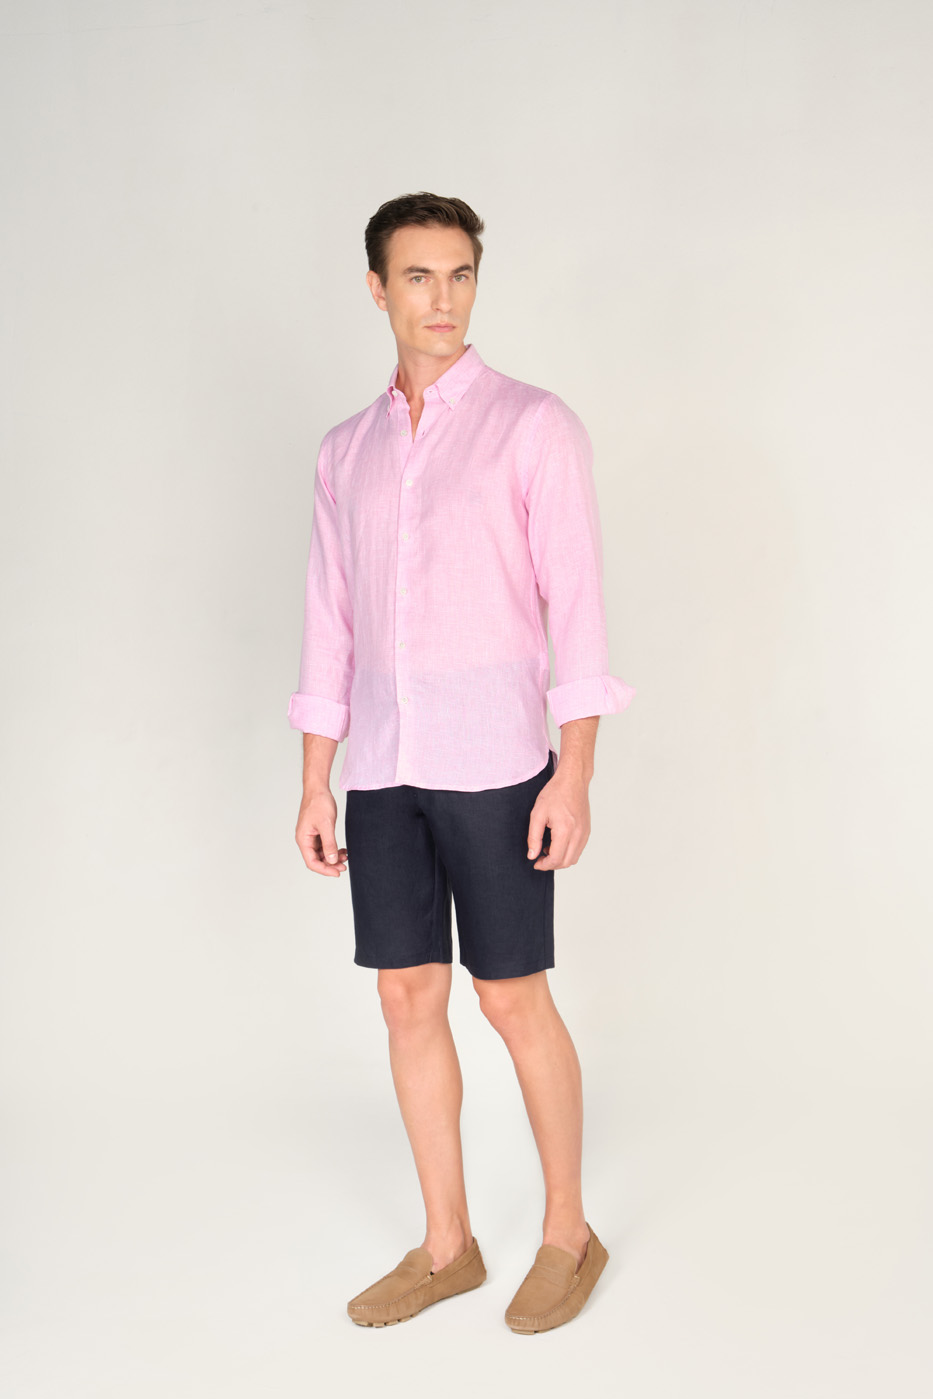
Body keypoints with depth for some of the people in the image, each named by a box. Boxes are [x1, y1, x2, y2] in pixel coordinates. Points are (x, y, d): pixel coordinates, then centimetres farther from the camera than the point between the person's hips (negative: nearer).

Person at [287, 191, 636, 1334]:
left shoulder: (534, 426, -4)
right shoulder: (346, 451, 11)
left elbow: (577, 606, -9)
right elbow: (330, 626, 12)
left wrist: (575, 774, -16)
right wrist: (316, 787, 9)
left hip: (494, 762, -5)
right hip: (384, 768, 5)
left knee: (513, 1000, 1)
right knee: (408, 1000, 8)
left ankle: (568, 1232, 21)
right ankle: (446, 1247, 22)